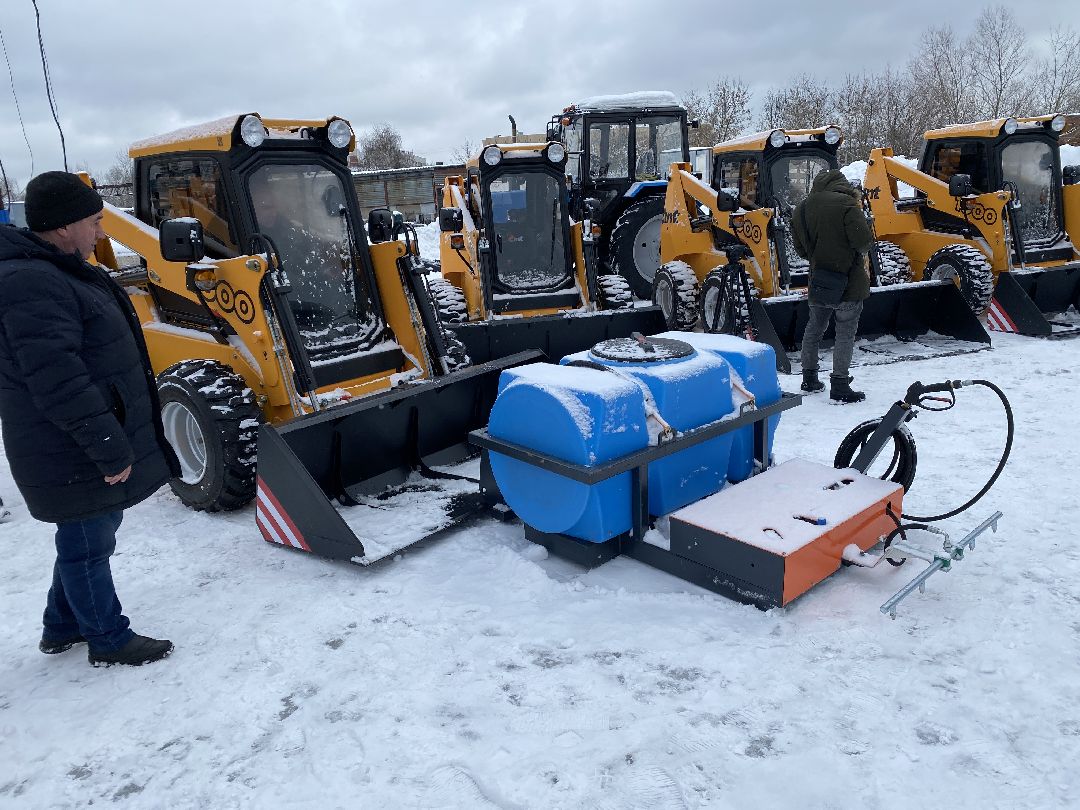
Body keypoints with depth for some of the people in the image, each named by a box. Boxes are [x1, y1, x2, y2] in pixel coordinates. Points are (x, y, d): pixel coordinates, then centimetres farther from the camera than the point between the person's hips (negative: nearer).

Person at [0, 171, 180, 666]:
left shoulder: (57, 272, 13)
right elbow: (58, 383, -28)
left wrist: (113, 438, 24)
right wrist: (109, 448, -25)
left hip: (92, 443, 11)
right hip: (74, 456, -11)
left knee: (92, 534, 22)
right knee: (87, 545, 5)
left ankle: (62, 628, 39)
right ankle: (109, 641, 22)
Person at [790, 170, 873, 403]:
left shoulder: (801, 210, 7)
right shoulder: (845, 204, -13)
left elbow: (800, 248, 11)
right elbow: (863, 240, -19)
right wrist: (860, 251, 2)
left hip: (817, 283, 6)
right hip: (848, 283, -6)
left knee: (814, 329, 19)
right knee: (845, 334, 2)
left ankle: (809, 379, 27)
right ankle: (840, 386, 2)